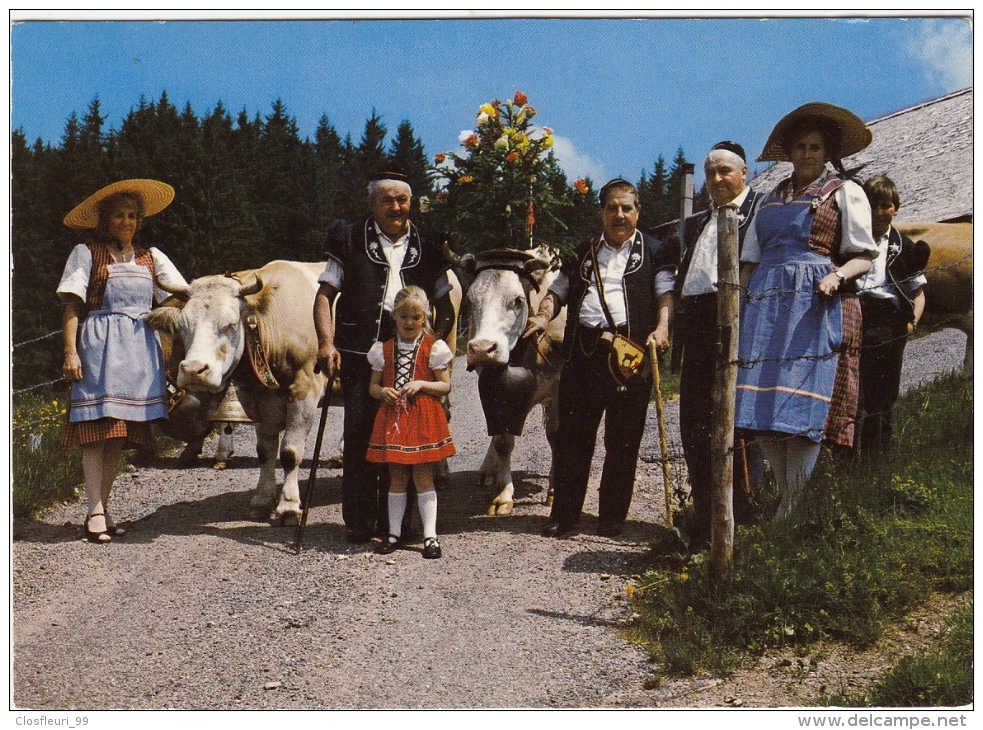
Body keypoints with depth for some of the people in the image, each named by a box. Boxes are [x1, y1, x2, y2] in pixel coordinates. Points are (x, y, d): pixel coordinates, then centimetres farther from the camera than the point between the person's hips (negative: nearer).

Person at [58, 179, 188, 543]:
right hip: (99, 347, -4)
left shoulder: (151, 258, 17)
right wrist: (70, 352, -9)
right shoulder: (87, 253, 6)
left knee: (120, 431, 5)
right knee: (97, 427, -9)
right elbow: (72, 307, 0)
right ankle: (95, 512, -7)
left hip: (141, 349, 4)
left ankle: (102, 508, 12)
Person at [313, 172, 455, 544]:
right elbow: (325, 294, 5)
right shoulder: (350, 240, 8)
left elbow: (445, 307, 18)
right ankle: (359, 523, 7)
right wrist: (326, 343, -9)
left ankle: (393, 521, 12)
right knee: (358, 436, -1)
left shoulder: (427, 248, 13)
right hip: (359, 355, -1)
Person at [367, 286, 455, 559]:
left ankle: (430, 535, 5)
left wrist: (421, 385, -17)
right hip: (392, 417, 2)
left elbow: (445, 385, -1)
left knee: (423, 476, 1)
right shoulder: (384, 350, 6)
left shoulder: (433, 348, 0)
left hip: (423, 417, -2)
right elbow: (373, 386, 10)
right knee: (396, 477, 9)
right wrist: (383, 391, -12)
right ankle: (394, 533, 17)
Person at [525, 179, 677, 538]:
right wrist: (543, 316, -2)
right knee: (572, 436, 2)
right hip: (583, 348, 3)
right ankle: (564, 514, 9)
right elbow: (558, 291, 19)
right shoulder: (583, 253, 21)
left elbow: (667, 294, -1)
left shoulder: (655, 251, 11)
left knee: (622, 440, 1)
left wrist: (662, 327, -21)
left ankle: (612, 517, 11)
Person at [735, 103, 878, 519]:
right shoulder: (774, 198, 24)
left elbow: (864, 257, 3)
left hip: (814, 306, -5)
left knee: (802, 408, -13)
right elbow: (750, 258, 21)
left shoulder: (844, 192, 10)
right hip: (765, 305, 5)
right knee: (762, 409, -5)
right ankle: (788, 502, 4)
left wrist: (838, 275, -18)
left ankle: (793, 515, -9)